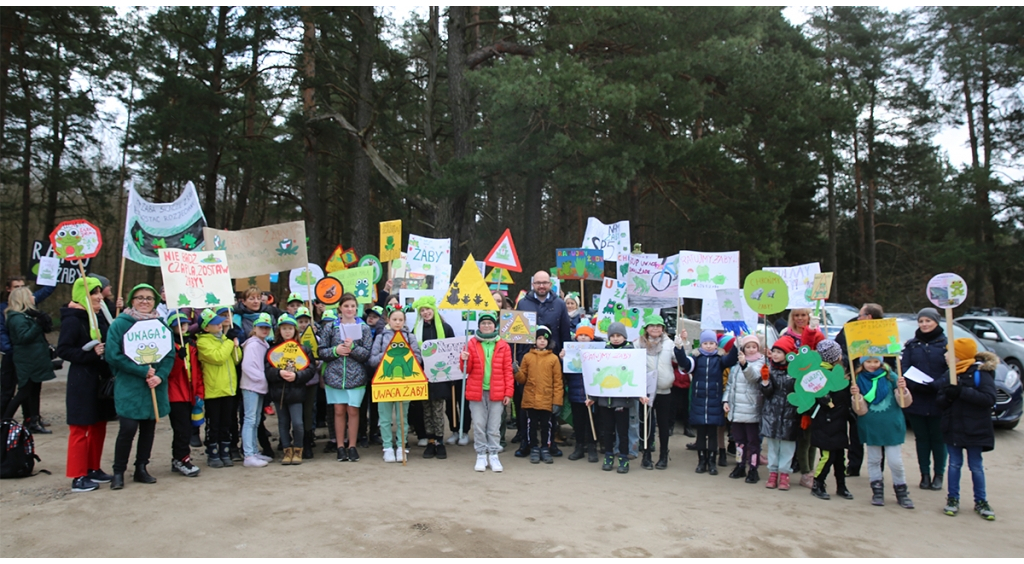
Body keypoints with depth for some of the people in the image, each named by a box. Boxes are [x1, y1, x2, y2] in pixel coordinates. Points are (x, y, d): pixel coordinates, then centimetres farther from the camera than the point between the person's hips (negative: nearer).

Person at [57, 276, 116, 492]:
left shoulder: (99, 318, 13)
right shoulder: (72, 320, -11)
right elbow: (62, 350, -17)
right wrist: (90, 354, -24)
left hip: (101, 379, 8)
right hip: (82, 382, -8)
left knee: (98, 427, 14)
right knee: (80, 429, -1)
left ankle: (93, 469, 25)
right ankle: (78, 477, 6)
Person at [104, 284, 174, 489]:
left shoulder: (161, 325, 7)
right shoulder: (120, 324, -4)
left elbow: (170, 355, 5)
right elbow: (114, 356, -11)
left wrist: (160, 375, -12)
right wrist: (143, 371, -16)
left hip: (155, 387, 4)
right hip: (129, 387, -4)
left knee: (149, 428, 9)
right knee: (128, 428, -8)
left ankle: (141, 469, 23)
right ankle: (118, 472, 9)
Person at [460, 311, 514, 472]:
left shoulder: (503, 346, 3)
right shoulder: (471, 344, 4)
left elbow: (507, 370, 3)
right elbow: (466, 370, 7)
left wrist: (508, 392, -2)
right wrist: (464, 360, -15)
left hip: (496, 392, 0)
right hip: (477, 392, 0)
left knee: (494, 426, 6)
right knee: (479, 425, 5)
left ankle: (493, 455, 17)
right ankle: (481, 455, 17)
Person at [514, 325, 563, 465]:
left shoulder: (554, 358, 2)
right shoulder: (527, 357, 4)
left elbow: (557, 382, 0)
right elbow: (522, 379, 6)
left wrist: (557, 401, -5)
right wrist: (516, 372, -15)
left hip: (547, 400, -1)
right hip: (530, 399, 1)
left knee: (546, 425, 7)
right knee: (532, 424, 7)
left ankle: (545, 449, 20)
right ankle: (534, 449, 18)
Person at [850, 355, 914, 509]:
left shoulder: (890, 377, -5)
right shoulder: (860, 380, -5)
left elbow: (904, 403, -4)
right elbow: (861, 410, -6)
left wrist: (902, 389, -22)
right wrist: (856, 395, -23)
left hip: (891, 426, -1)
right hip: (871, 427, 1)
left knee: (895, 461, 2)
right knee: (873, 460, 12)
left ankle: (901, 491, 21)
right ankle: (877, 490, 25)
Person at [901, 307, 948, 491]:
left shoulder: (946, 344, -1)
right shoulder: (911, 345, 8)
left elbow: (951, 371, -8)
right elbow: (904, 368, 0)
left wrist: (935, 385, -22)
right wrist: (914, 384, -18)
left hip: (938, 401, -2)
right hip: (916, 401, 2)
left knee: (938, 438, 6)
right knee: (921, 438, 9)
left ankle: (938, 475, 18)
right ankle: (925, 474, 18)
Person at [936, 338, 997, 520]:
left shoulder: (981, 372, -11)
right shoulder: (948, 375, 5)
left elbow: (989, 398, -24)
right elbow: (940, 402, 3)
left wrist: (962, 391, -29)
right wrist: (948, 395, -19)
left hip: (974, 430, -4)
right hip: (952, 428, 4)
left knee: (976, 466, 8)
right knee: (954, 464, 11)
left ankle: (981, 502, 21)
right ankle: (953, 499, 20)